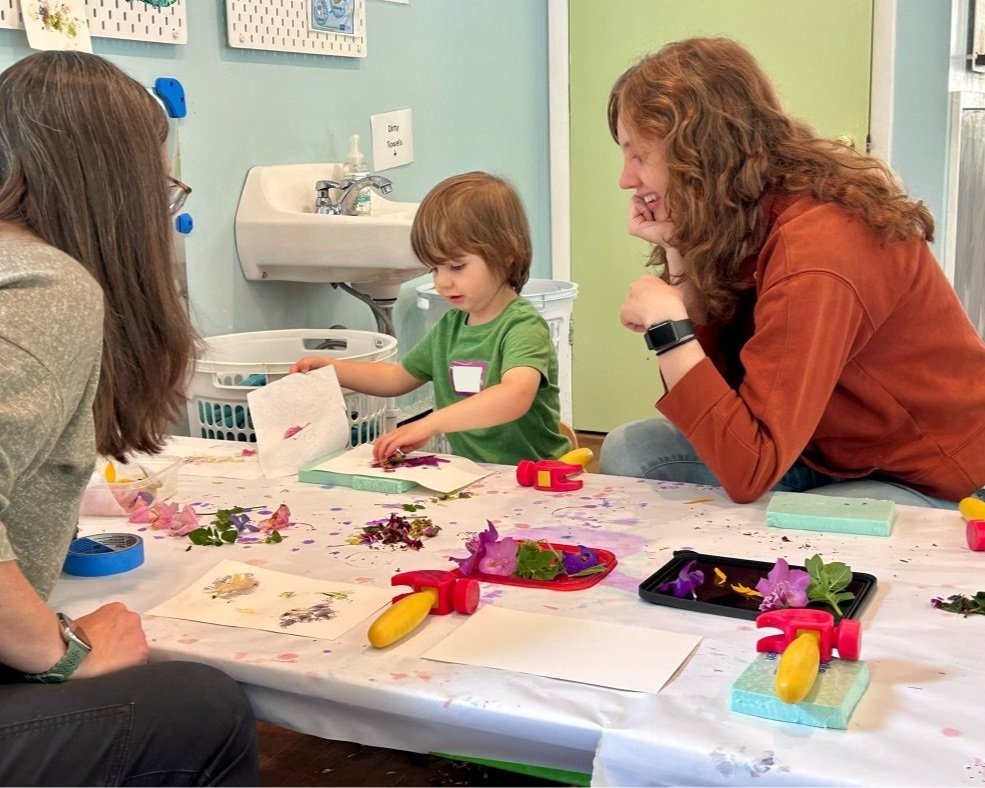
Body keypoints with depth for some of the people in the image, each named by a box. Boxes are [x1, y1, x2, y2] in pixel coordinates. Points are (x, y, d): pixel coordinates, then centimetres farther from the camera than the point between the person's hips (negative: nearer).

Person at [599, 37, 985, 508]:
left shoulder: (812, 257, -29)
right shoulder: (744, 224, -3)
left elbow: (748, 471, -30)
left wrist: (667, 326, -28)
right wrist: (677, 252, -10)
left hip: (925, 483, -8)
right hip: (829, 450, 8)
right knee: (630, 452, -2)